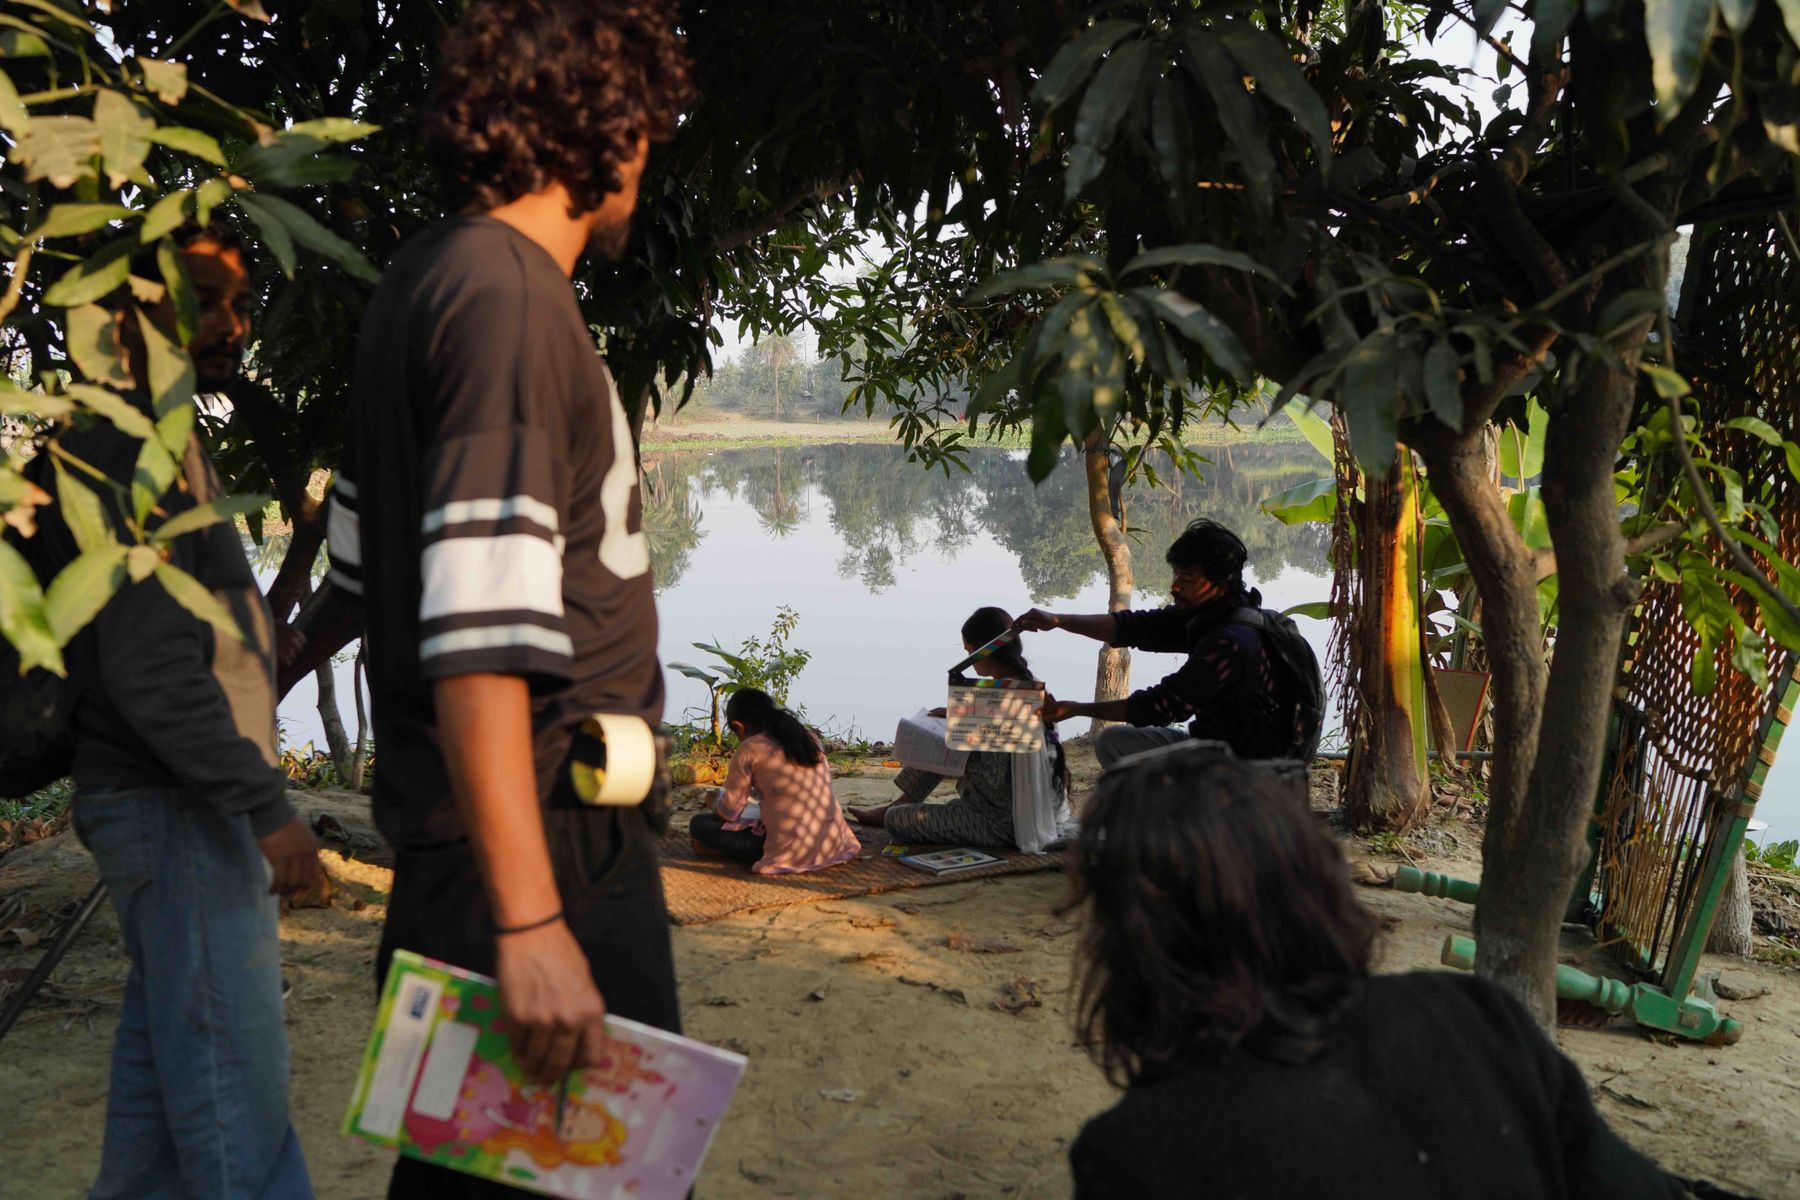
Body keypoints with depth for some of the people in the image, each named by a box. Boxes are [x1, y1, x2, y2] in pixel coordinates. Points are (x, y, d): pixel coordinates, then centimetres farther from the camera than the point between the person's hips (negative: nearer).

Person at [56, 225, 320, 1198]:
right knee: (233, 1070, -8)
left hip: (185, 801, 10)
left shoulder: (157, 440, 16)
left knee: (165, 1053, 17)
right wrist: (267, 806, -22)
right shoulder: (128, 448, -16)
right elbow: (152, 669, -23)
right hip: (175, 803, -10)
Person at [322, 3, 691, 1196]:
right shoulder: (507, 294, -17)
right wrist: (527, 919, -26)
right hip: (546, 835, -10)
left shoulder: (425, 278, 13)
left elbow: (364, 556, 22)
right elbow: (482, 630, -25)